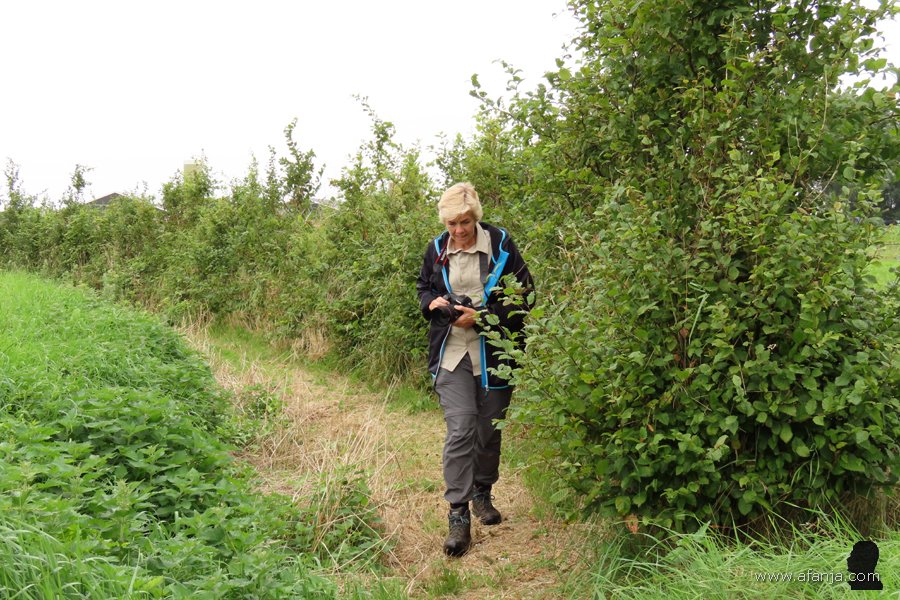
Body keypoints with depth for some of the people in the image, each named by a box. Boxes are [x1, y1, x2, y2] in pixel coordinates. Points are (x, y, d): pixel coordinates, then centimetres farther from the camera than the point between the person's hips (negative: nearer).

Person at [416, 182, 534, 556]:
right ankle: (458, 516, -4)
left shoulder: (500, 244, -4)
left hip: (493, 355, 0)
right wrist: (433, 303, -4)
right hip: (451, 354, 1)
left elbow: (523, 296, -4)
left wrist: (482, 317, -15)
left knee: (489, 430, 11)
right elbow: (423, 288, 20)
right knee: (460, 430, -11)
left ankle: (483, 494, 35)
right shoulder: (437, 250, 5)